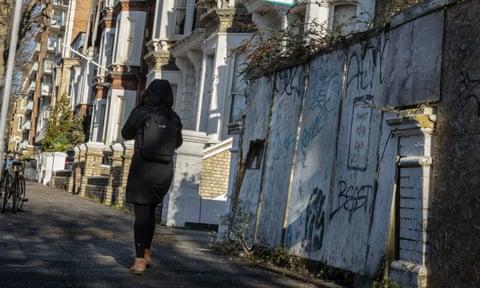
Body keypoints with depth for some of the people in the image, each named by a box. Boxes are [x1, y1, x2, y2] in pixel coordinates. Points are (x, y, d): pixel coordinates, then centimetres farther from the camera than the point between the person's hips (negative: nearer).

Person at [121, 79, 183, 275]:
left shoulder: (140, 113, -7)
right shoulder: (173, 117, 2)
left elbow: (126, 134, 8)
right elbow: (178, 143, 18)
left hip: (142, 169, -3)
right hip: (164, 171, 4)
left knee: (141, 214, 0)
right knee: (150, 211, 21)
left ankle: (140, 261, -3)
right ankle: (147, 253, 28)